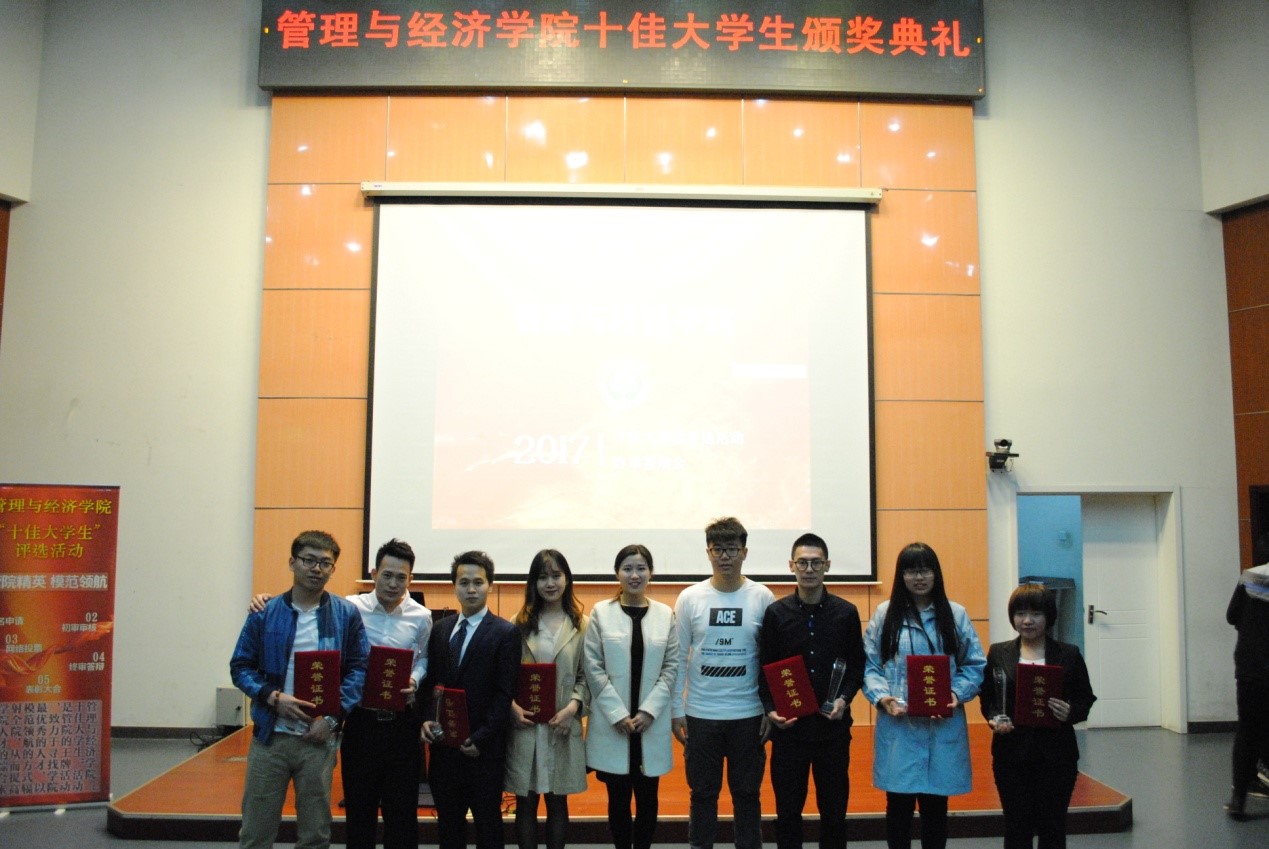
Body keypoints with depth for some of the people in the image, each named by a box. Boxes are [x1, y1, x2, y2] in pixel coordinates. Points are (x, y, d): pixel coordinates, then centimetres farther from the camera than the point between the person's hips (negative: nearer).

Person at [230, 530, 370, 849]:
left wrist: (332, 717, -12)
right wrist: (273, 697, -14)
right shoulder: (265, 613, 0)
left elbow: (359, 668, -1)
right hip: (270, 735, 0)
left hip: (319, 738, 0)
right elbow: (241, 666, 2)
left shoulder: (346, 615, -1)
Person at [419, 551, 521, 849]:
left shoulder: (505, 632, -6)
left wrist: (480, 738, -16)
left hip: (484, 748, -4)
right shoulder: (440, 629, 10)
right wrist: (427, 719, -6)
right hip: (444, 744, 5)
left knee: (488, 822, 9)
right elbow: (429, 681, 10)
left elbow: (505, 692, -11)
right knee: (447, 821, 14)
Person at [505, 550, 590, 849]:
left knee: (558, 802, 11)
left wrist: (573, 707, -13)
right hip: (524, 723, 1)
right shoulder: (519, 624, 4)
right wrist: (511, 706, -10)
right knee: (526, 803, 8)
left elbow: (586, 676, 1)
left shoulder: (582, 625, 1)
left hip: (563, 726, 0)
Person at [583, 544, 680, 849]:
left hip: (651, 723, 1)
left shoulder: (666, 614, 3)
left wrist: (649, 710, -8)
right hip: (612, 723, -1)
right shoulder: (601, 612, -1)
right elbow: (593, 667, -4)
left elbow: (671, 667, 2)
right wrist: (618, 714, -10)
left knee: (647, 799, 8)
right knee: (619, 798, 6)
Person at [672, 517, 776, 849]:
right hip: (700, 714, 0)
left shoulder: (762, 597, -4)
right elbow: (679, 659, 1)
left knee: (747, 793, 12)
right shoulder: (689, 598, -3)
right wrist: (676, 711, 0)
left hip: (749, 714, 0)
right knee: (703, 793, 12)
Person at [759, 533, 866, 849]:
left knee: (834, 807, 10)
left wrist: (844, 698, -11)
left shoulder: (846, 612, 2)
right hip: (788, 725, 0)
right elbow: (765, 668, 2)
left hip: (833, 725, 1)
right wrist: (770, 709, -11)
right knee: (788, 808, 8)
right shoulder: (776, 613, 0)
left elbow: (856, 665, 6)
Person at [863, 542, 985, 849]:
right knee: (899, 804, 6)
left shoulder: (956, 614, 5)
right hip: (898, 725, -1)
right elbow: (870, 665, 1)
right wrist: (881, 697, -15)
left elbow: (974, 665, 5)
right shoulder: (884, 614, 3)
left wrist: (957, 695, -11)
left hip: (944, 726, 1)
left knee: (935, 804, 10)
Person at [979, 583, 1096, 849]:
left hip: (1056, 755, 0)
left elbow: (1086, 700, 4)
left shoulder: (1069, 654, 3)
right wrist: (995, 720, -12)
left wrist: (1070, 713, -16)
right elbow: (987, 699, 7)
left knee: (1053, 827, 8)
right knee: (1017, 827, 7)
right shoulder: (998, 653, 4)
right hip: (1012, 755, 0)